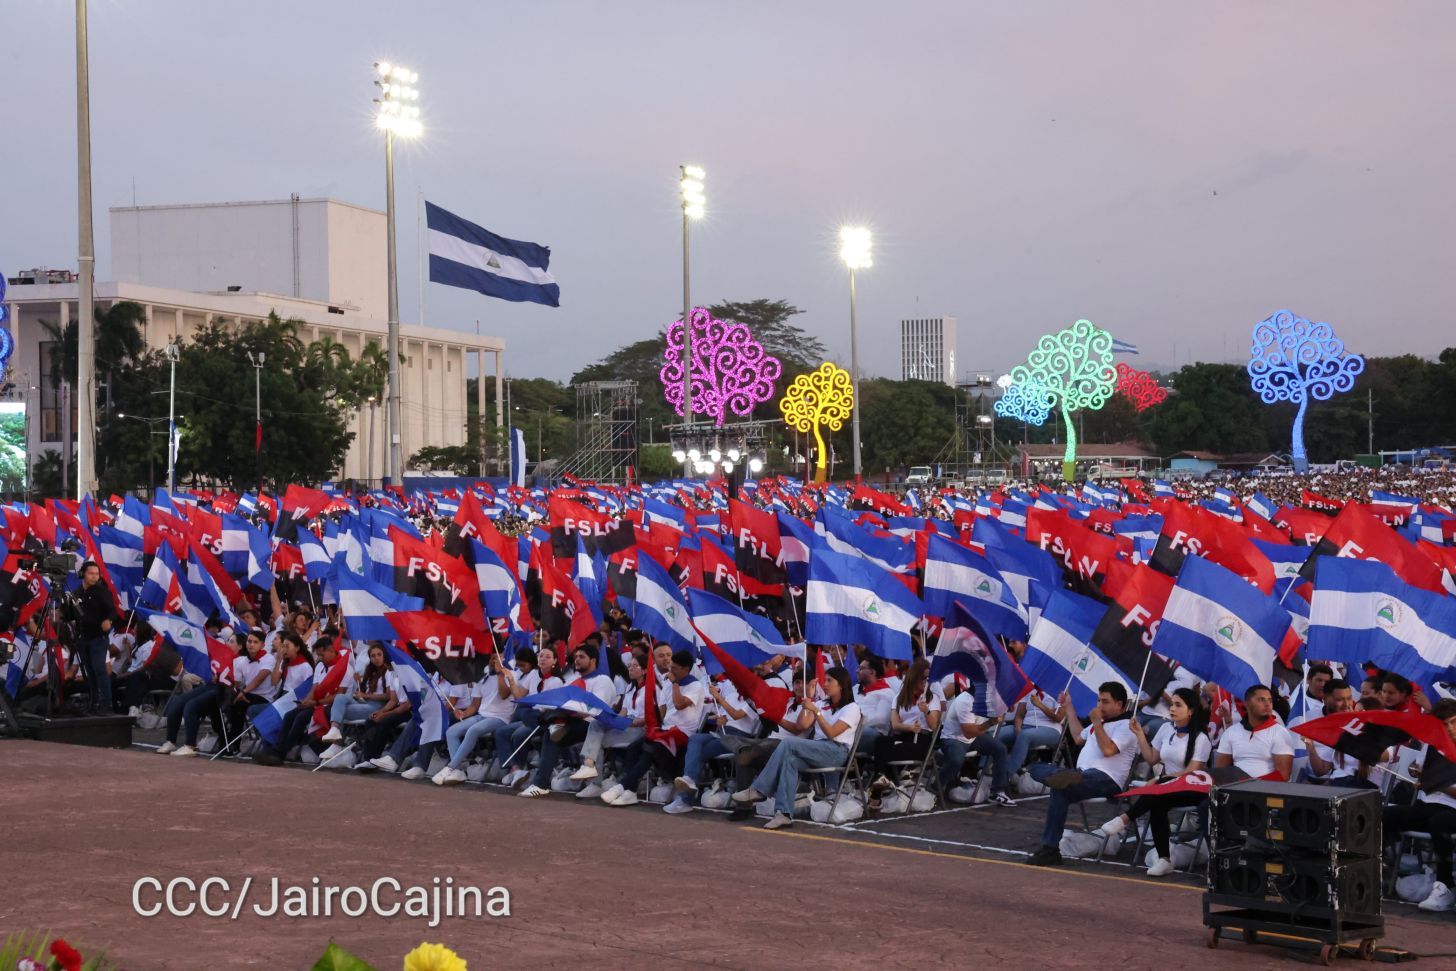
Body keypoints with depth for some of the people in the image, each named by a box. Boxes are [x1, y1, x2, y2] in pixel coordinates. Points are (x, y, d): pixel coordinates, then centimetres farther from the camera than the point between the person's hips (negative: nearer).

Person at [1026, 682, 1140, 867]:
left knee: (1060, 789, -35)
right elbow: (1079, 738, 37)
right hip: (1084, 775, 10)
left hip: (1106, 779, -10)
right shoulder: (1102, 720, 25)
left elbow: (1108, 750, -19)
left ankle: (1051, 849, -35)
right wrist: (1068, 708, 39)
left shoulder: (1126, 725, -4)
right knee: (1037, 768, -5)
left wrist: (1096, 723, -12)